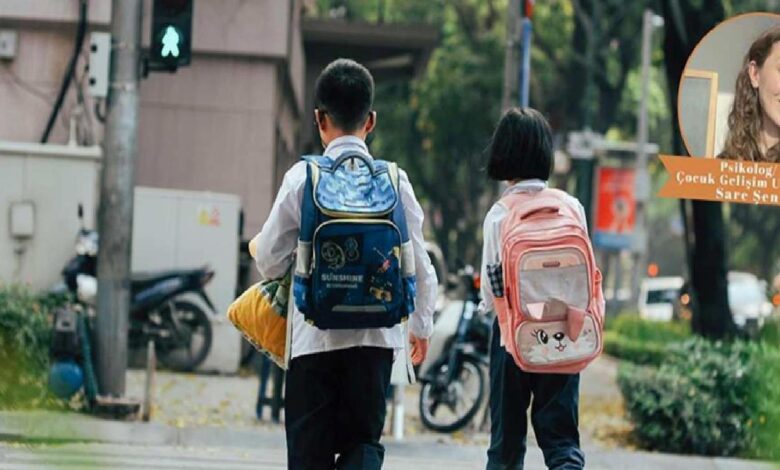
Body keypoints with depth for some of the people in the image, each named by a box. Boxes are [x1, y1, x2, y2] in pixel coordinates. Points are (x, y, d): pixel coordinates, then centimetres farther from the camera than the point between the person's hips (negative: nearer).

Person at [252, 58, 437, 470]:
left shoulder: (303, 177, -5)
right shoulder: (393, 181, 0)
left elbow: (269, 259, -2)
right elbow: (418, 265, 3)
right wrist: (422, 325, 19)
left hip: (314, 334, -1)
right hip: (375, 334, 1)